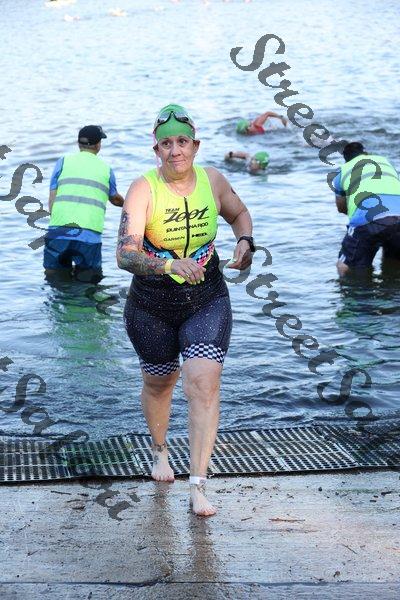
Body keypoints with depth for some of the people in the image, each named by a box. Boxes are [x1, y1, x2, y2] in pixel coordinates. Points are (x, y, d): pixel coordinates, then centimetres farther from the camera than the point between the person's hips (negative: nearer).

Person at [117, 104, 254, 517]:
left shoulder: (212, 181, -7)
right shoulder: (143, 190, -18)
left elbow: (239, 213, 16)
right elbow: (125, 254, -30)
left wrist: (244, 241, -5)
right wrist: (171, 265, -46)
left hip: (207, 301, 1)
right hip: (152, 307, -1)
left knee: (204, 385, -13)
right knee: (159, 383, 18)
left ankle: (198, 486, -10)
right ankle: (160, 451, 48)